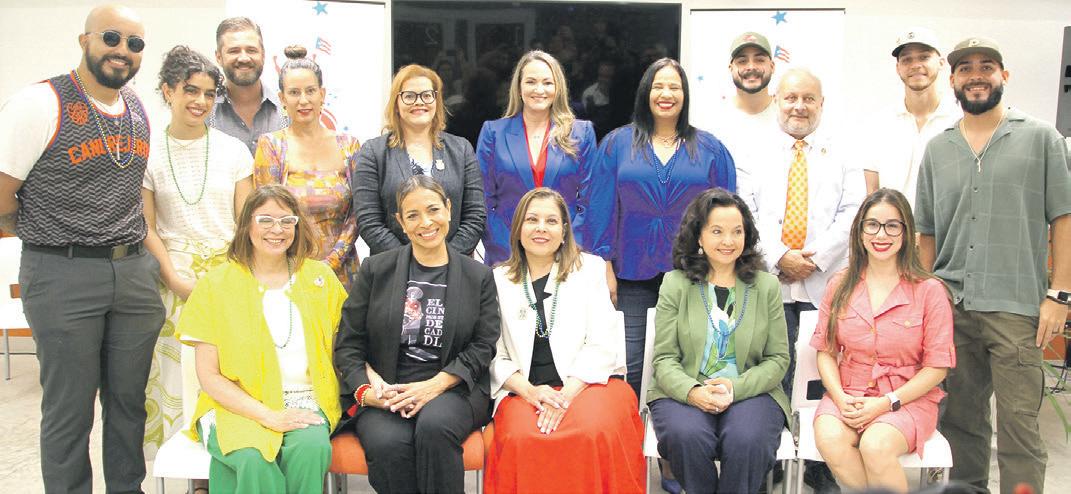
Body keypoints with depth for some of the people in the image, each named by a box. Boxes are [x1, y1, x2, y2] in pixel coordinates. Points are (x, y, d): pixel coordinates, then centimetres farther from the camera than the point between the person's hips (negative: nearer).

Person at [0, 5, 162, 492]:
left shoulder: (140, 110, 10)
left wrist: (132, 248, 14)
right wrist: (53, 241, 5)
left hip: (134, 272, 6)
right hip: (62, 276, -5)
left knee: (130, 401, 13)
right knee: (70, 409, 4)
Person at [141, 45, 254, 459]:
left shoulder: (233, 150, 4)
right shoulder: (149, 152, 2)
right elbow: (146, 228, 2)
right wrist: (175, 278, -9)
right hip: (174, 276, -1)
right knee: (180, 372, -2)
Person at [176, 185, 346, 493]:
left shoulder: (320, 277, 9)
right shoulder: (215, 285, 2)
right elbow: (208, 375, -2)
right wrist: (268, 416, -13)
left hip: (304, 402, 2)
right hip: (237, 406, -2)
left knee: (311, 448, -32)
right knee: (254, 459, -34)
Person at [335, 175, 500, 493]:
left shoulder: (479, 277, 10)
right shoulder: (375, 270, 9)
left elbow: (482, 345, 3)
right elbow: (347, 344, 8)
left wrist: (435, 385, -12)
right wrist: (365, 390, -10)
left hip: (452, 388, 0)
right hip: (383, 393, 0)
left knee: (434, 426, -35)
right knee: (388, 444, -33)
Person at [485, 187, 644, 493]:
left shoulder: (590, 269, 10)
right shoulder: (498, 281, 12)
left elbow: (603, 345, 0)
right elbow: (495, 356, 6)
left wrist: (566, 395, -13)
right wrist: (530, 391, -12)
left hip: (588, 382, 0)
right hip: (523, 389, 0)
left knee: (597, 432, -33)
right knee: (522, 439, -33)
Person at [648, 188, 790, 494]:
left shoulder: (767, 286, 10)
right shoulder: (675, 284, 7)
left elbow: (778, 359, 6)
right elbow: (664, 359, 2)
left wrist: (736, 387, -12)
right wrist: (693, 391, -19)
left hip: (750, 391, 1)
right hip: (684, 393, 0)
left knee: (746, 440, -32)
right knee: (687, 436, -32)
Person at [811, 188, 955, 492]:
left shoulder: (930, 290, -2)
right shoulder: (840, 286, 8)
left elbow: (937, 367, -3)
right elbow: (825, 353, 7)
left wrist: (886, 403, -13)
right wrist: (841, 398, -11)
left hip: (907, 399, -2)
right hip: (847, 395, 3)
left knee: (876, 444, -33)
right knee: (829, 437, -29)